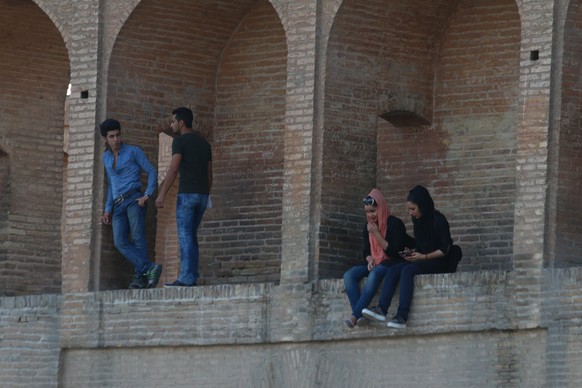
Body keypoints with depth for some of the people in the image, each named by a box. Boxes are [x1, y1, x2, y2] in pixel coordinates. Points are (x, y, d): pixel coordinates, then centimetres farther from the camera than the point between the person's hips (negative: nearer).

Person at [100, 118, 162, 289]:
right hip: (118, 205, 5)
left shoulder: (133, 151, 3)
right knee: (120, 243, -17)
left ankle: (140, 278, -24)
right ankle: (150, 268, -29)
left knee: (137, 238, -19)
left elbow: (152, 172, 2)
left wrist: (147, 195, -11)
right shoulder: (106, 157, 20)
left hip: (133, 199, -5)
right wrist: (108, 209, 20)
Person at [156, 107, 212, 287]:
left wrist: (162, 194, -17)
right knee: (191, 236, 12)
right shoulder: (204, 143, 17)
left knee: (185, 236, -8)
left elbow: (173, 169, -16)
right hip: (202, 194, 7)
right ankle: (192, 277, 5)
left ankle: (186, 278, -14)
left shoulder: (180, 140, -6)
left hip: (187, 193, -7)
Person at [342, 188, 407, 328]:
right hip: (374, 264, 7)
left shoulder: (394, 223, -8)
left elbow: (395, 251, -13)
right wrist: (370, 260, -6)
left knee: (374, 274, -39)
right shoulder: (368, 226, 11)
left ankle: (355, 316, -43)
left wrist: (377, 234, -16)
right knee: (349, 275, -20)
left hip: (392, 264, -7)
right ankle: (359, 315, -35)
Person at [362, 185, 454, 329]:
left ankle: (402, 316, -42)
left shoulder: (438, 220, -10)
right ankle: (381, 309, -34)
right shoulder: (417, 220, 13)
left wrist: (424, 257, -17)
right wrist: (411, 251, 3)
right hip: (421, 261, 8)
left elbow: (445, 249, -12)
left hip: (438, 262, -8)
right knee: (393, 271, -18)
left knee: (407, 271, -33)